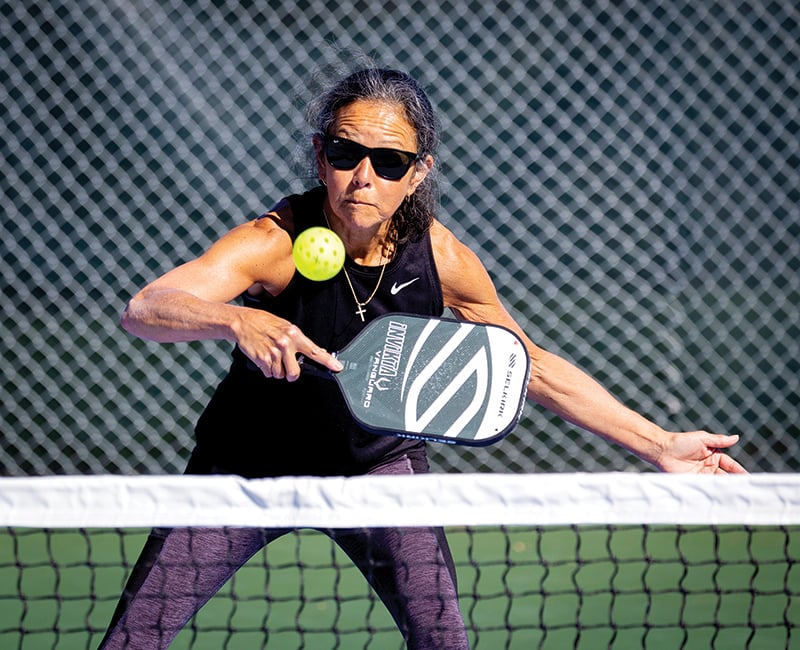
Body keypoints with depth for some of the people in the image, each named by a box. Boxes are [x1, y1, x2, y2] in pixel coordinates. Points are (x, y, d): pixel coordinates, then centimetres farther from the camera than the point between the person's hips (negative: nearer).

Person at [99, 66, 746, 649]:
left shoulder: (441, 258, -19)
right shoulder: (275, 243, -29)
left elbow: (531, 366, -4)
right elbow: (142, 310, -42)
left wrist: (660, 444, -7)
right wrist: (236, 319, -63)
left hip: (380, 462, 2)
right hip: (248, 463, -2)